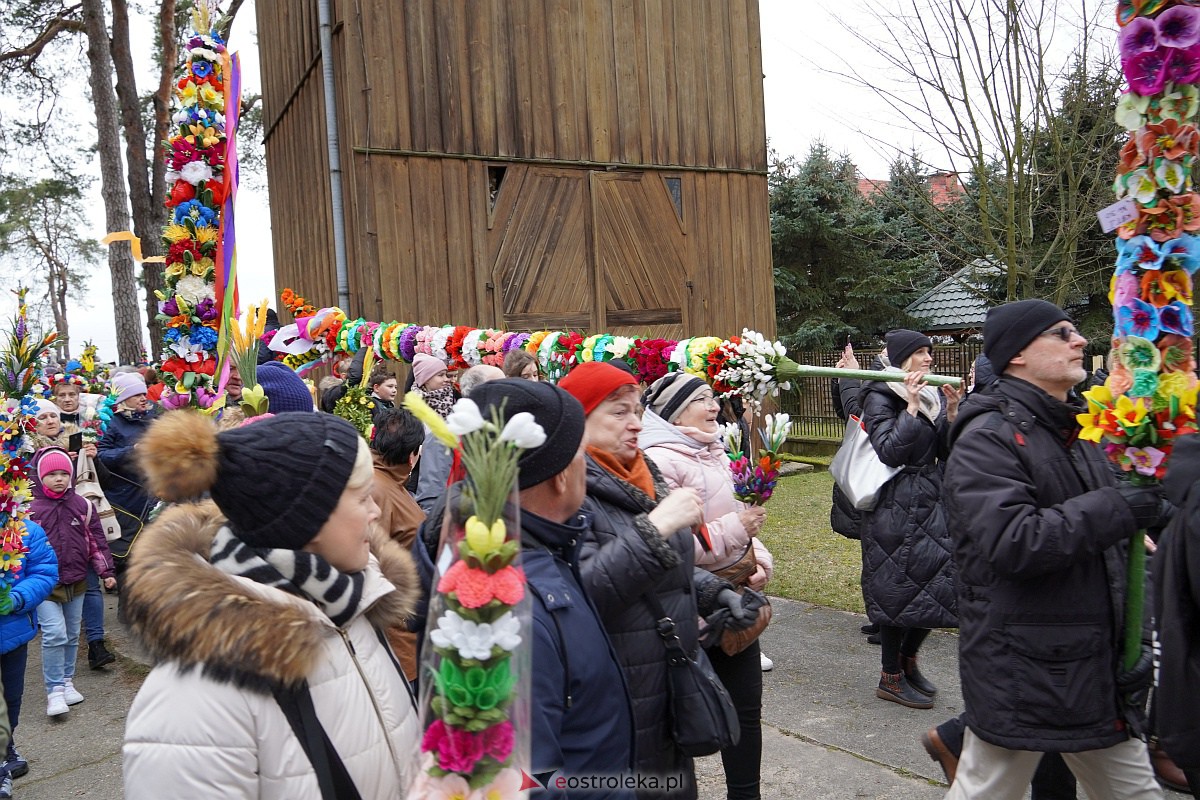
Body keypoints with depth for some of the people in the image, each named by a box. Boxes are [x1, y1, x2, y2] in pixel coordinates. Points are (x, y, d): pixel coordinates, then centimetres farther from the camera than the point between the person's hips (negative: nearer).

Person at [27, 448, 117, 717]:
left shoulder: (82, 506, 2)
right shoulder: (31, 510, -7)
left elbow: (96, 540, 8)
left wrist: (106, 571, 8)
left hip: (76, 582, 4)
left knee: (72, 635, 13)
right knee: (54, 634, -13)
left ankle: (67, 681, 28)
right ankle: (55, 690, -2)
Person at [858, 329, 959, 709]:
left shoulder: (931, 395, 13)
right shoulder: (880, 397, -9)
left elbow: (946, 451, 8)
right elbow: (888, 451, -20)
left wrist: (951, 411, -5)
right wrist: (911, 408, -21)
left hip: (931, 501, 7)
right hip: (895, 505, -7)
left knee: (939, 580, 8)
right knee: (898, 586, -1)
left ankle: (908, 659, 29)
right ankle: (891, 677, 14)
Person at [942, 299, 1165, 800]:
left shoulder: (1078, 429, 14)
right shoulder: (988, 438, -16)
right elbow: (1011, 542, -28)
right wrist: (1116, 510, -24)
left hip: (1096, 664, 9)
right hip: (1019, 671, -8)